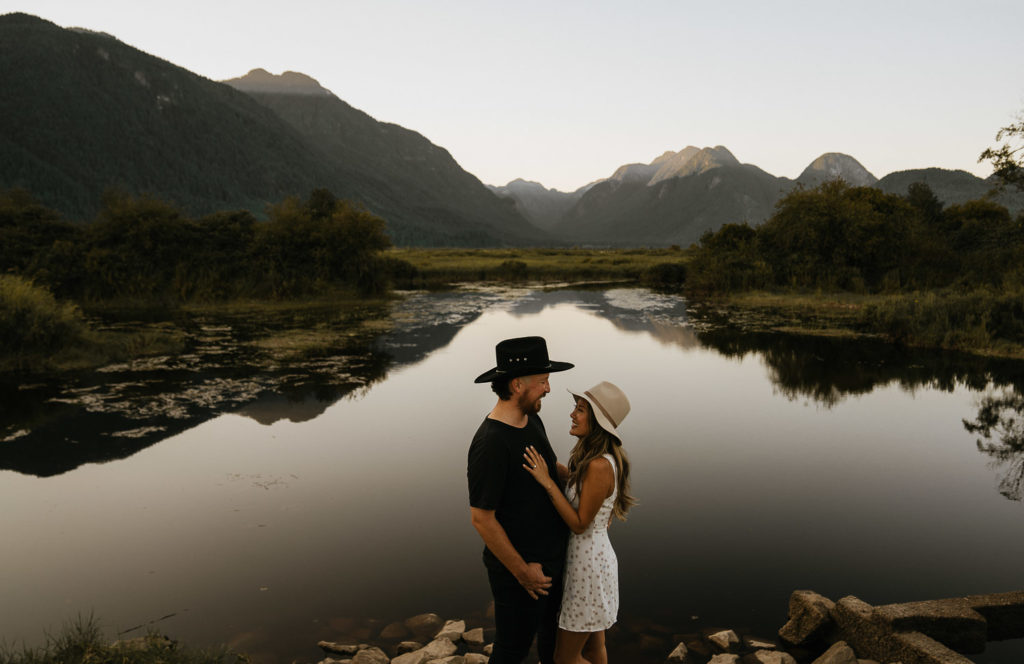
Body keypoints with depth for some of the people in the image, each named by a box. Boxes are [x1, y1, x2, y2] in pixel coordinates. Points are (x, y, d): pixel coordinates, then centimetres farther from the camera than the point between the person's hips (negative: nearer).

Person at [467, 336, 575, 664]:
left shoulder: (532, 420, -2)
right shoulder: (491, 444, -29)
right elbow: (482, 518, -25)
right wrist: (522, 572, -19)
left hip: (553, 554, 8)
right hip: (519, 565, -8)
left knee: (552, 625, 29)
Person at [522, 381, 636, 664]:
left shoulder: (599, 466, -27)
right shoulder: (597, 458, 2)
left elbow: (580, 523, -23)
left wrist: (547, 482, -26)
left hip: (589, 563, -9)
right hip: (595, 556, 9)